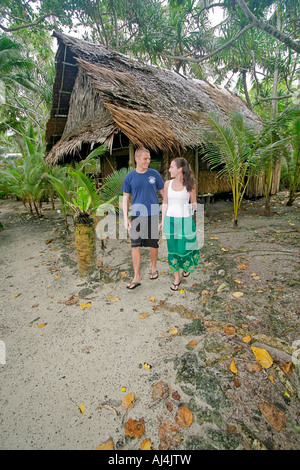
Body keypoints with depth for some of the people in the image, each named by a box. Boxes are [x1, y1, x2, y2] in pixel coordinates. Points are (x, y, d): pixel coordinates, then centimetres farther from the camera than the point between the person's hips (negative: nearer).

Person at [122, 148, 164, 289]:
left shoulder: (154, 174, 2)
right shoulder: (129, 177, 1)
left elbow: (163, 192, 11)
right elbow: (125, 197, 5)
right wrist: (125, 218, -1)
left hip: (153, 214, 1)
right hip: (136, 215, 0)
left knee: (153, 244, 10)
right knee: (135, 245, -1)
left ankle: (153, 269, 33)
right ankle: (137, 277, 11)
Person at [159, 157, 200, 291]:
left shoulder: (190, 184, -3)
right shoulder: (168, 183, 3)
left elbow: (193, 203, 6)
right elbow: (165, 203, 8)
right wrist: (162, 221, 6)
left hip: (185, 220, -2)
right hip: (170, 220, 2)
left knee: (186, 246, 7)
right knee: (173, 249, 7)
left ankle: (187, 267, 42)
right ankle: (176, 278, 22)